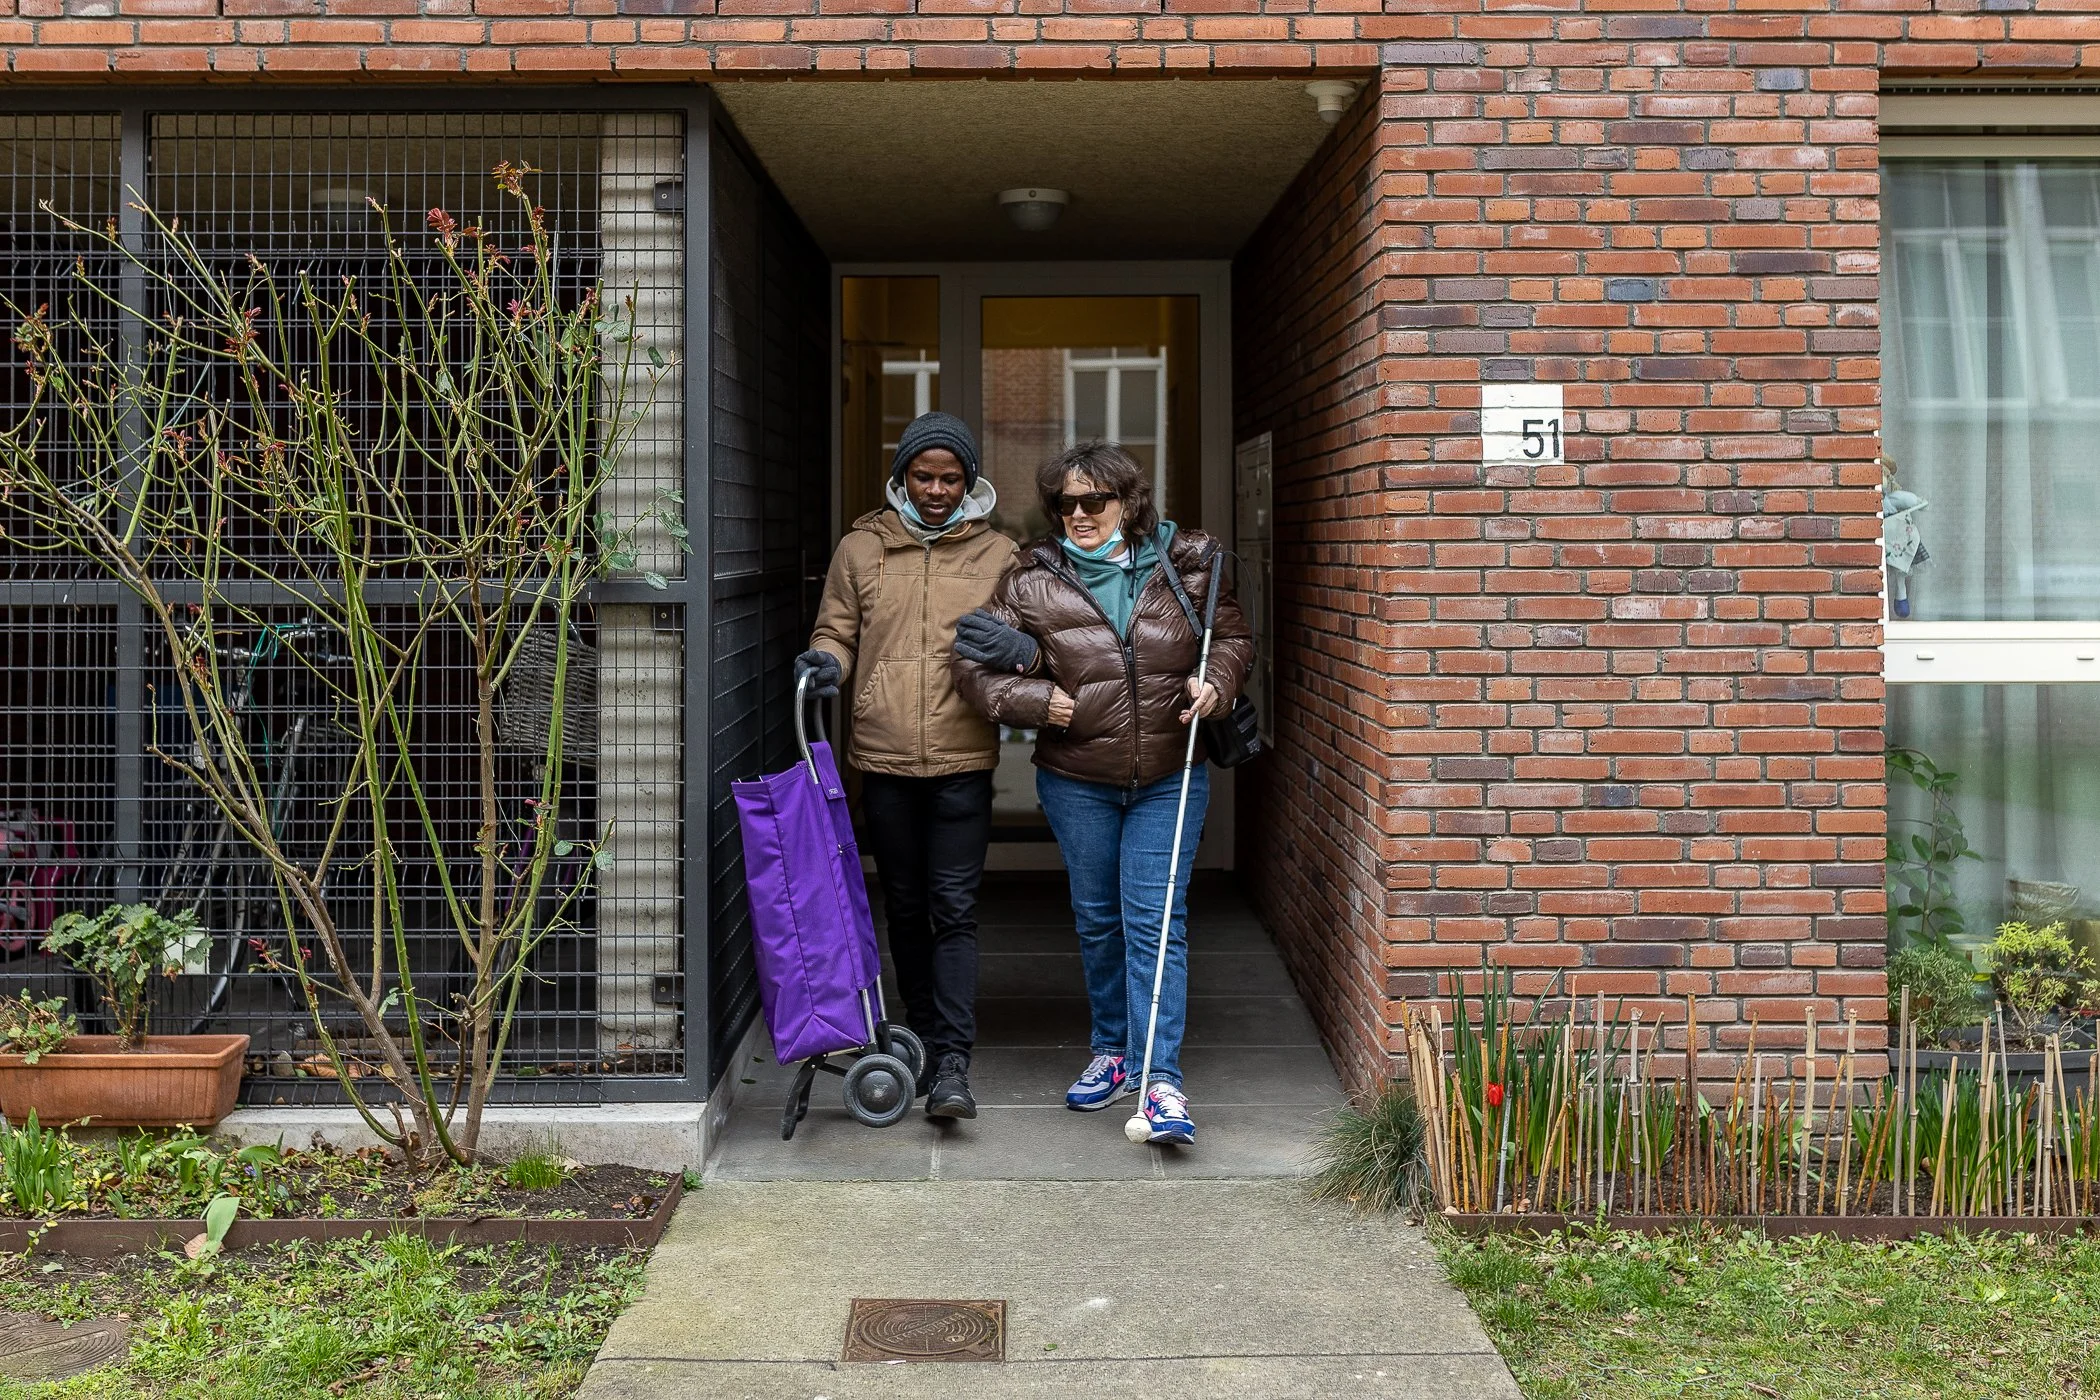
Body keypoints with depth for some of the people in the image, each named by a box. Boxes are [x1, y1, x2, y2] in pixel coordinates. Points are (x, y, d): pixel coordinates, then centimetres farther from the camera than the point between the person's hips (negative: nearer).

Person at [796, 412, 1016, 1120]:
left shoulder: (997, 555, 5)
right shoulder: (861, 548, 7)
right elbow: (837, 631, 12)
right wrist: (826, 660, -10)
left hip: (962, 760, -2)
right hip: (883, 759, 2)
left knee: (954, 910, -7)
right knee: (905, 908, 13)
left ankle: (952, 1064, -7)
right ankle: (923, 1036, 28)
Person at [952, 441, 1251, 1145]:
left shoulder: (1184, 566, -4)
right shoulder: (1031, 581, -6)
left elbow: (1231, 637, 11)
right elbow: (974, 667, -3)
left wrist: (1214, 682, -8)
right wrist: (1039, 700, -16)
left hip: (1169, 779, -1)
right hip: (1077, 781, 1)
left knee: (1156, 920, -7)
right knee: (1097, 919, 14)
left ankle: (1160, 1078, -4)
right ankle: (1114, 1051, 32)